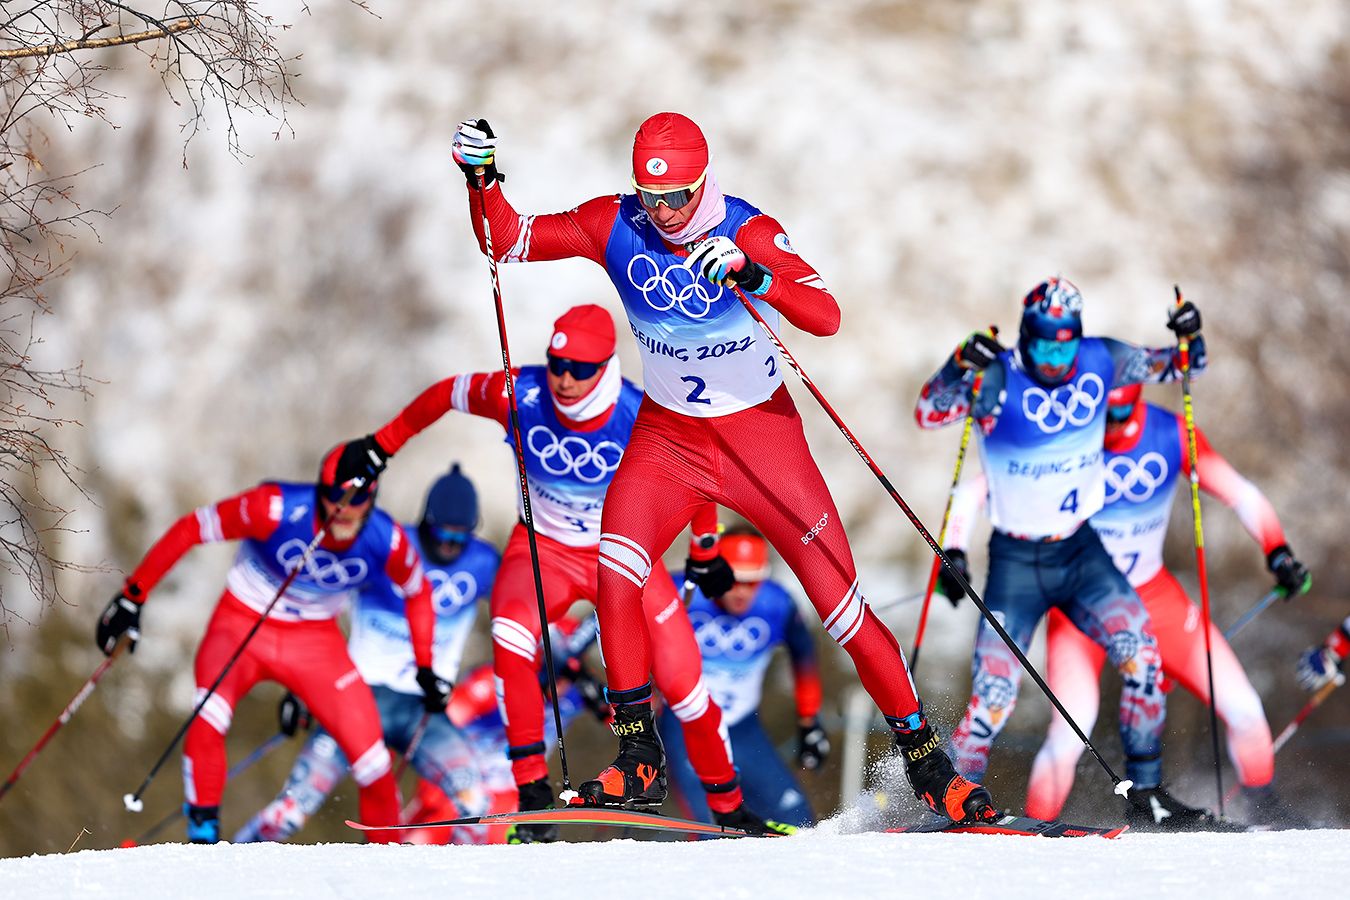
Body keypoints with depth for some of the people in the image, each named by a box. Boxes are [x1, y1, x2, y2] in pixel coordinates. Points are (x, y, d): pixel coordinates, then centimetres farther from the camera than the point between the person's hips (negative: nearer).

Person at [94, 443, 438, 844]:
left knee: (371, 759, -5)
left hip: (316, 641, 2)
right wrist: (132, 597, -17)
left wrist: (425, 669, 8)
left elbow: (418, 593, 4)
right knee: (208, 719, -32)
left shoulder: (387, 543, -18)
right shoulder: (277, 508, -28)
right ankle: (203, 835, -16)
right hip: (243, 624, -2)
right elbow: (190, 529, -18)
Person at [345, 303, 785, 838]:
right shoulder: (518, 396, -22)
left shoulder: (639, 419, -25)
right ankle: (533, 788, -23)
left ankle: (728, 806, 18)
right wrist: (383, 444, 7)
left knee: (682, 683, -6)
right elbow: (449, 392, -2)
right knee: (511, 637, -32)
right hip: (545, 547, 0)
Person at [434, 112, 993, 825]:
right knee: (615, 575, -22)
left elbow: (826, 317, -32)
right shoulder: (615, 228, -10)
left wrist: (751, 273, -48)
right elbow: (506, 241, -3)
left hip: (761, 433, -2)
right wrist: (481, 178, -20)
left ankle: (923, 757, 10)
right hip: (667, 435, 3)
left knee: (839, 603, -5)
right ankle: (638, 760, -11)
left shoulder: (750, 233, -20)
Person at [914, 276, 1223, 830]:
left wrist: (1190, 337, -13)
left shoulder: (1100, 363, -4)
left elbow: (1177, 366, 9)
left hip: (1082, 554, 3)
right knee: (993, 698, -11)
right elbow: (928, 413, -26)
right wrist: (961, 366, -44)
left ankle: (1147, 795, -8)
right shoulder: (999, 379, -16)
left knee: (1140, 652, -18)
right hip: (1016, 562, -3)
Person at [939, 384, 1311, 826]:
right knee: (1070, 734, -23)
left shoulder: (1173, 435, -14)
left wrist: (1277, 551, -22)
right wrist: (954, 554, -31)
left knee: (1243, 710, 1)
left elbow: (1242, 495, -6)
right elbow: (973, 493, -16)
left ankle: (1266, 813, 27)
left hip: (1155, 595, 3)